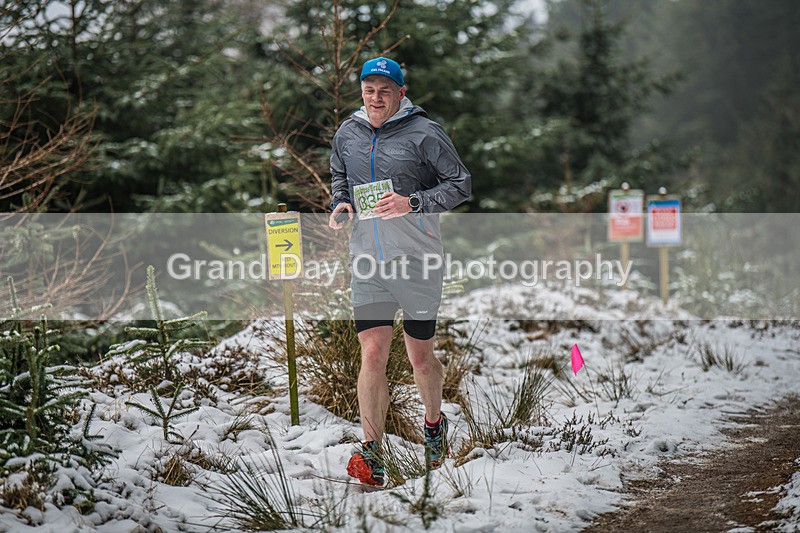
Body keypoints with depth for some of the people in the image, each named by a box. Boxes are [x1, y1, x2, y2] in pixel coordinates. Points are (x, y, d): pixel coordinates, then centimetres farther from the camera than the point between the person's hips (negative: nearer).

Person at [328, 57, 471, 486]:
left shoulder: (424, 133, -7)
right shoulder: (347, 135, 7)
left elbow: (461, 184, -5)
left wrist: (413, 203, -18)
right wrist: (340, 206, 4)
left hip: (417, 261, -3)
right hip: (367, 263, 3)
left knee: (420, 357, 9)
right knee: (372, 353, -9)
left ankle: (433, 423, 38)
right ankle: (371, 453, -9)